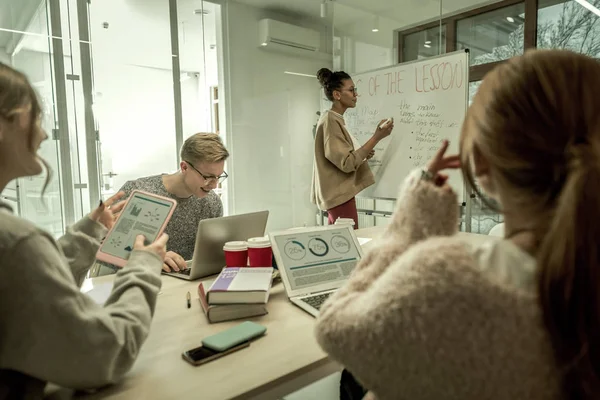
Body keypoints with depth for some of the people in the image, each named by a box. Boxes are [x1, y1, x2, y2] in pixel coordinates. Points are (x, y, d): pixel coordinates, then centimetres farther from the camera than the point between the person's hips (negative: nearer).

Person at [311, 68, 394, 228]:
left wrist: (363, 154, 5)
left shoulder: (335, 120, 15)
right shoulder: (330, 121, -14)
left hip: (339, 194, 10)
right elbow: (348, 163, -21)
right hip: (340, 195, -10)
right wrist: (377, 137, -21)